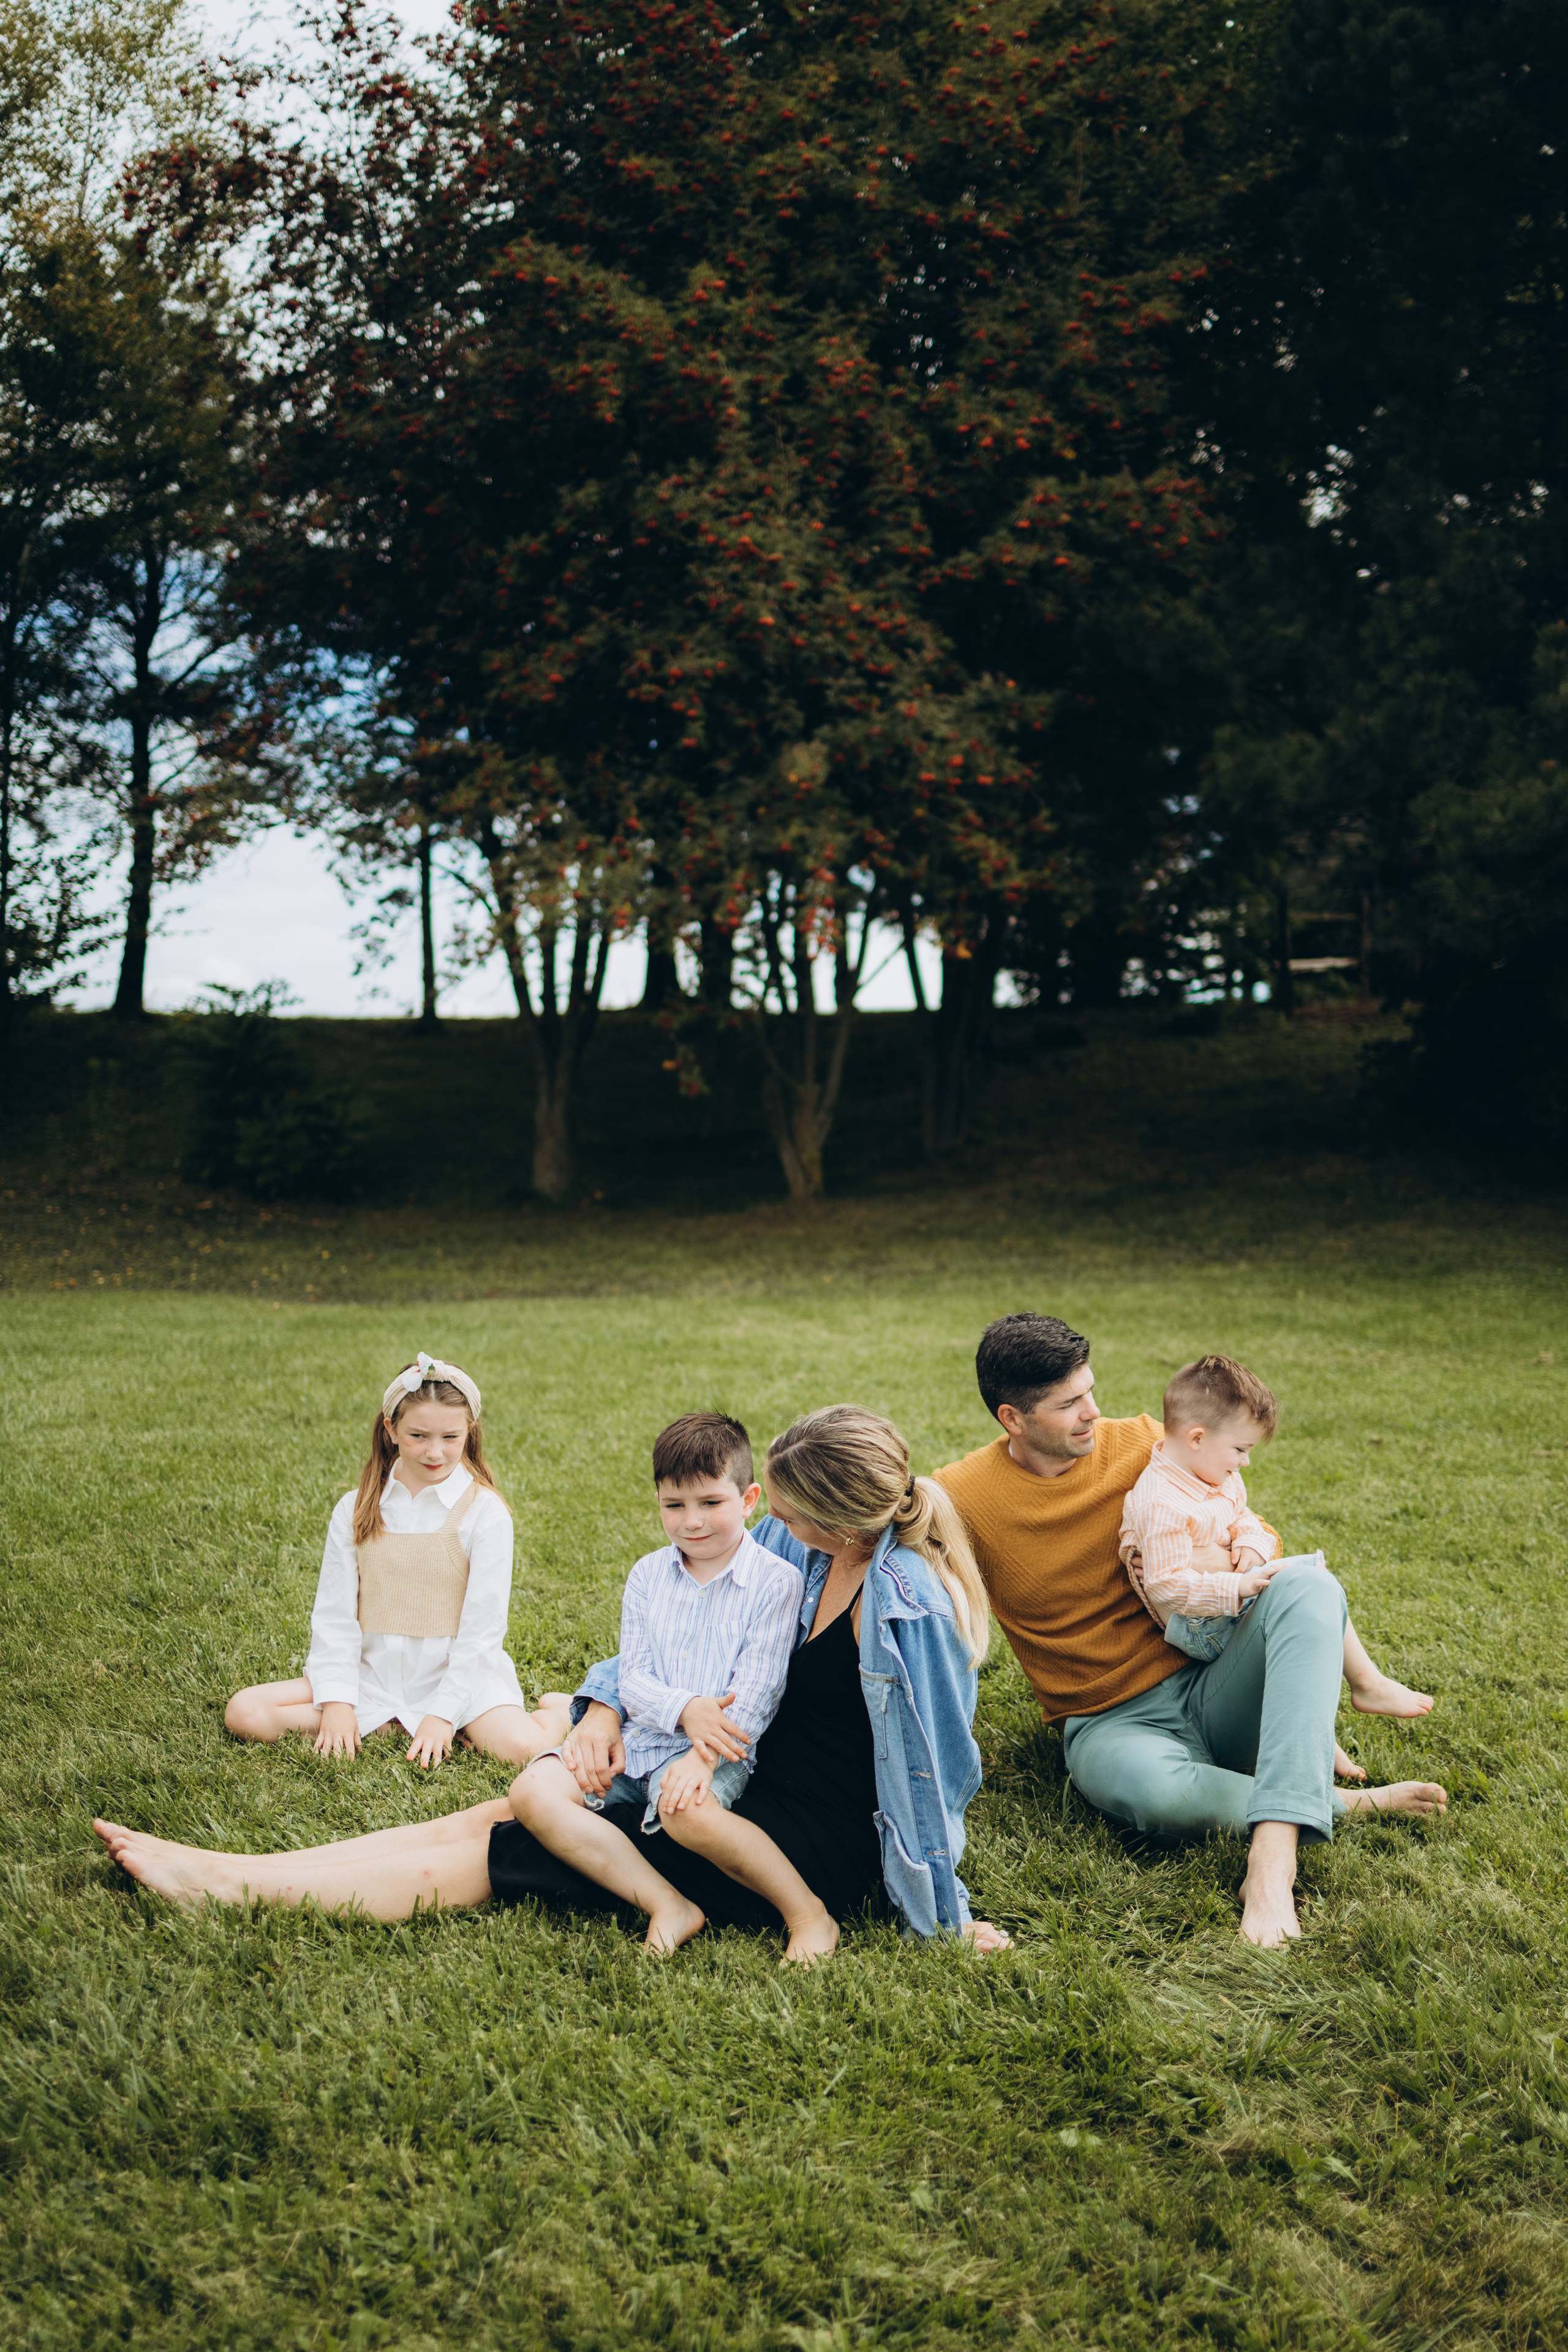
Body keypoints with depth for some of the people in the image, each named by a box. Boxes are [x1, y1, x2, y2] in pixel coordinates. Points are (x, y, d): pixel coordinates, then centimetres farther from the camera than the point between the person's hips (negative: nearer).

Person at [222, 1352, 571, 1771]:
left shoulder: (485, 1512, -6)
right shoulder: (356, 1510, 3)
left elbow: (482, 1629, -8)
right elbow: (334, 1614, 2)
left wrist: (443, 1713, -16)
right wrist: (337, 1703, -10)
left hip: (459, 1675, -4)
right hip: (371, 1674, 4)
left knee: (522, 1747, -31)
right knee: (244, 1712, -13)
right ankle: (392, 1729, -9)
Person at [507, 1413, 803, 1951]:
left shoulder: (775, 1581, -2)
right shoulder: (648, 1575, 12)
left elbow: (755, 1693, -9)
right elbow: (633, 1678, 5)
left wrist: (703, 1756, -26)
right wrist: (684, 1709, -18)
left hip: (720, 1749, -5)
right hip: (637, 1739, 6)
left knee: (684, 1803, -40)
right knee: (534, 1791, -21)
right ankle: (666, 1906, -26)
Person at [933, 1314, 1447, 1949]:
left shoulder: (1140, 1444, 3)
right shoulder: (960, 1497, -7)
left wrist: (1224, 1558, -13)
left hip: (1209, 1684, 4)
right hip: (1112, 1724, -3)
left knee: (1309, 1585, -26)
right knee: (1156, 1793, -41)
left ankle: (1273, 1856, -40)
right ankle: (1344, 1802, -13)